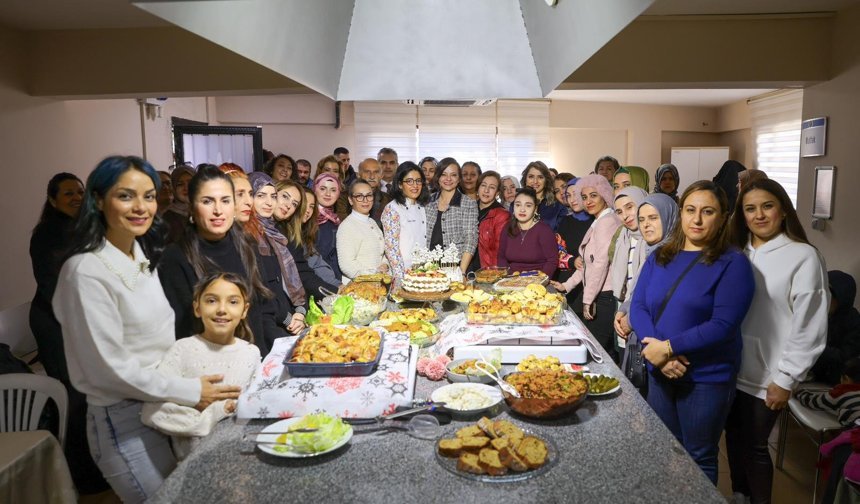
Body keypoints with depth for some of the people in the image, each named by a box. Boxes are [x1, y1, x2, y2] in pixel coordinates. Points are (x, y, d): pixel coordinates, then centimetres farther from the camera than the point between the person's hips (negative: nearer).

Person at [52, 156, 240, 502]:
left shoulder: (144, 255, 3)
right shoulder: (87, 272, -22)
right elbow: (111, 367, -21)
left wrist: (194, 383, 2)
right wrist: (190, 392, -16)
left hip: (166, 401, 8)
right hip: (124, 420, -7)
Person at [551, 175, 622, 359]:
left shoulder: (607, 221, -12)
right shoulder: (599, 222, 19)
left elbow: (601, 263, -18)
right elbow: (588, 263, 21)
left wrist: (588, 300, -15)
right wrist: (566, 285, 15)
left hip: (604, 296, -9)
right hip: (599, 296, 10)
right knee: (606, 352, 12)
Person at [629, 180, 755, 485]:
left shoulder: (733, 263, -11)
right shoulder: (659, 257, 5)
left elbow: (723, 325, -19)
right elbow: (638, 306, -1)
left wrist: (668, 347, -21)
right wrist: (655, 347, -18)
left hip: (707, 379, -5)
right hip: (659, 372, 5)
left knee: (699, 459, 12)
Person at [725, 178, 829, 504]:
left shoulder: (804, 257, -11)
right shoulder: (736, 253, 5)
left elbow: (810, 328, -11)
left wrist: (785, 380, -11)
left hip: (765, 376, -5)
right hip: (730, 368, 5)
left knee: (754, 446, 9)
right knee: (734, 438, 17)